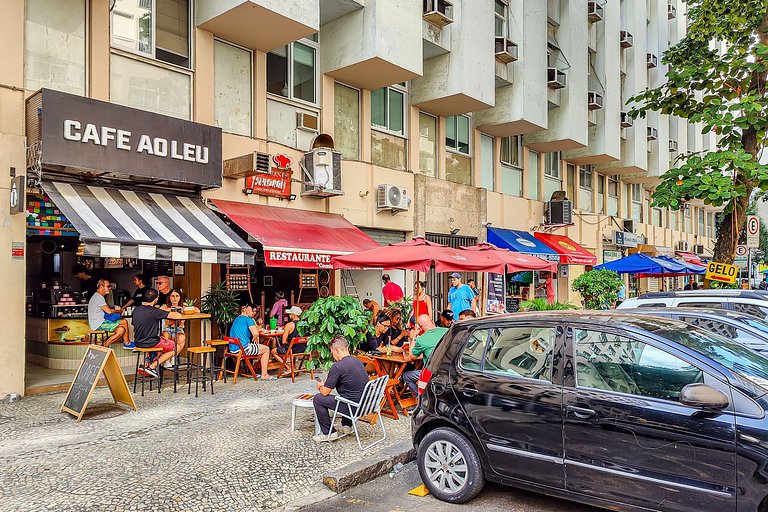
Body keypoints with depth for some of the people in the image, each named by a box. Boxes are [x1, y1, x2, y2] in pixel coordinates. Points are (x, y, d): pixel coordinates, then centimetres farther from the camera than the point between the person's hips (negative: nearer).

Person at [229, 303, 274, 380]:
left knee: (256, 346, 32)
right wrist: (254, 338, 2)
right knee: (266, 349, 8)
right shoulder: (248, 319, -10)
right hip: (243, 349, -9)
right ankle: (264, 375, 8)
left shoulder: (237, 319, 18)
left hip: (232, 349, 9)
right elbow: (256, 334, -22)